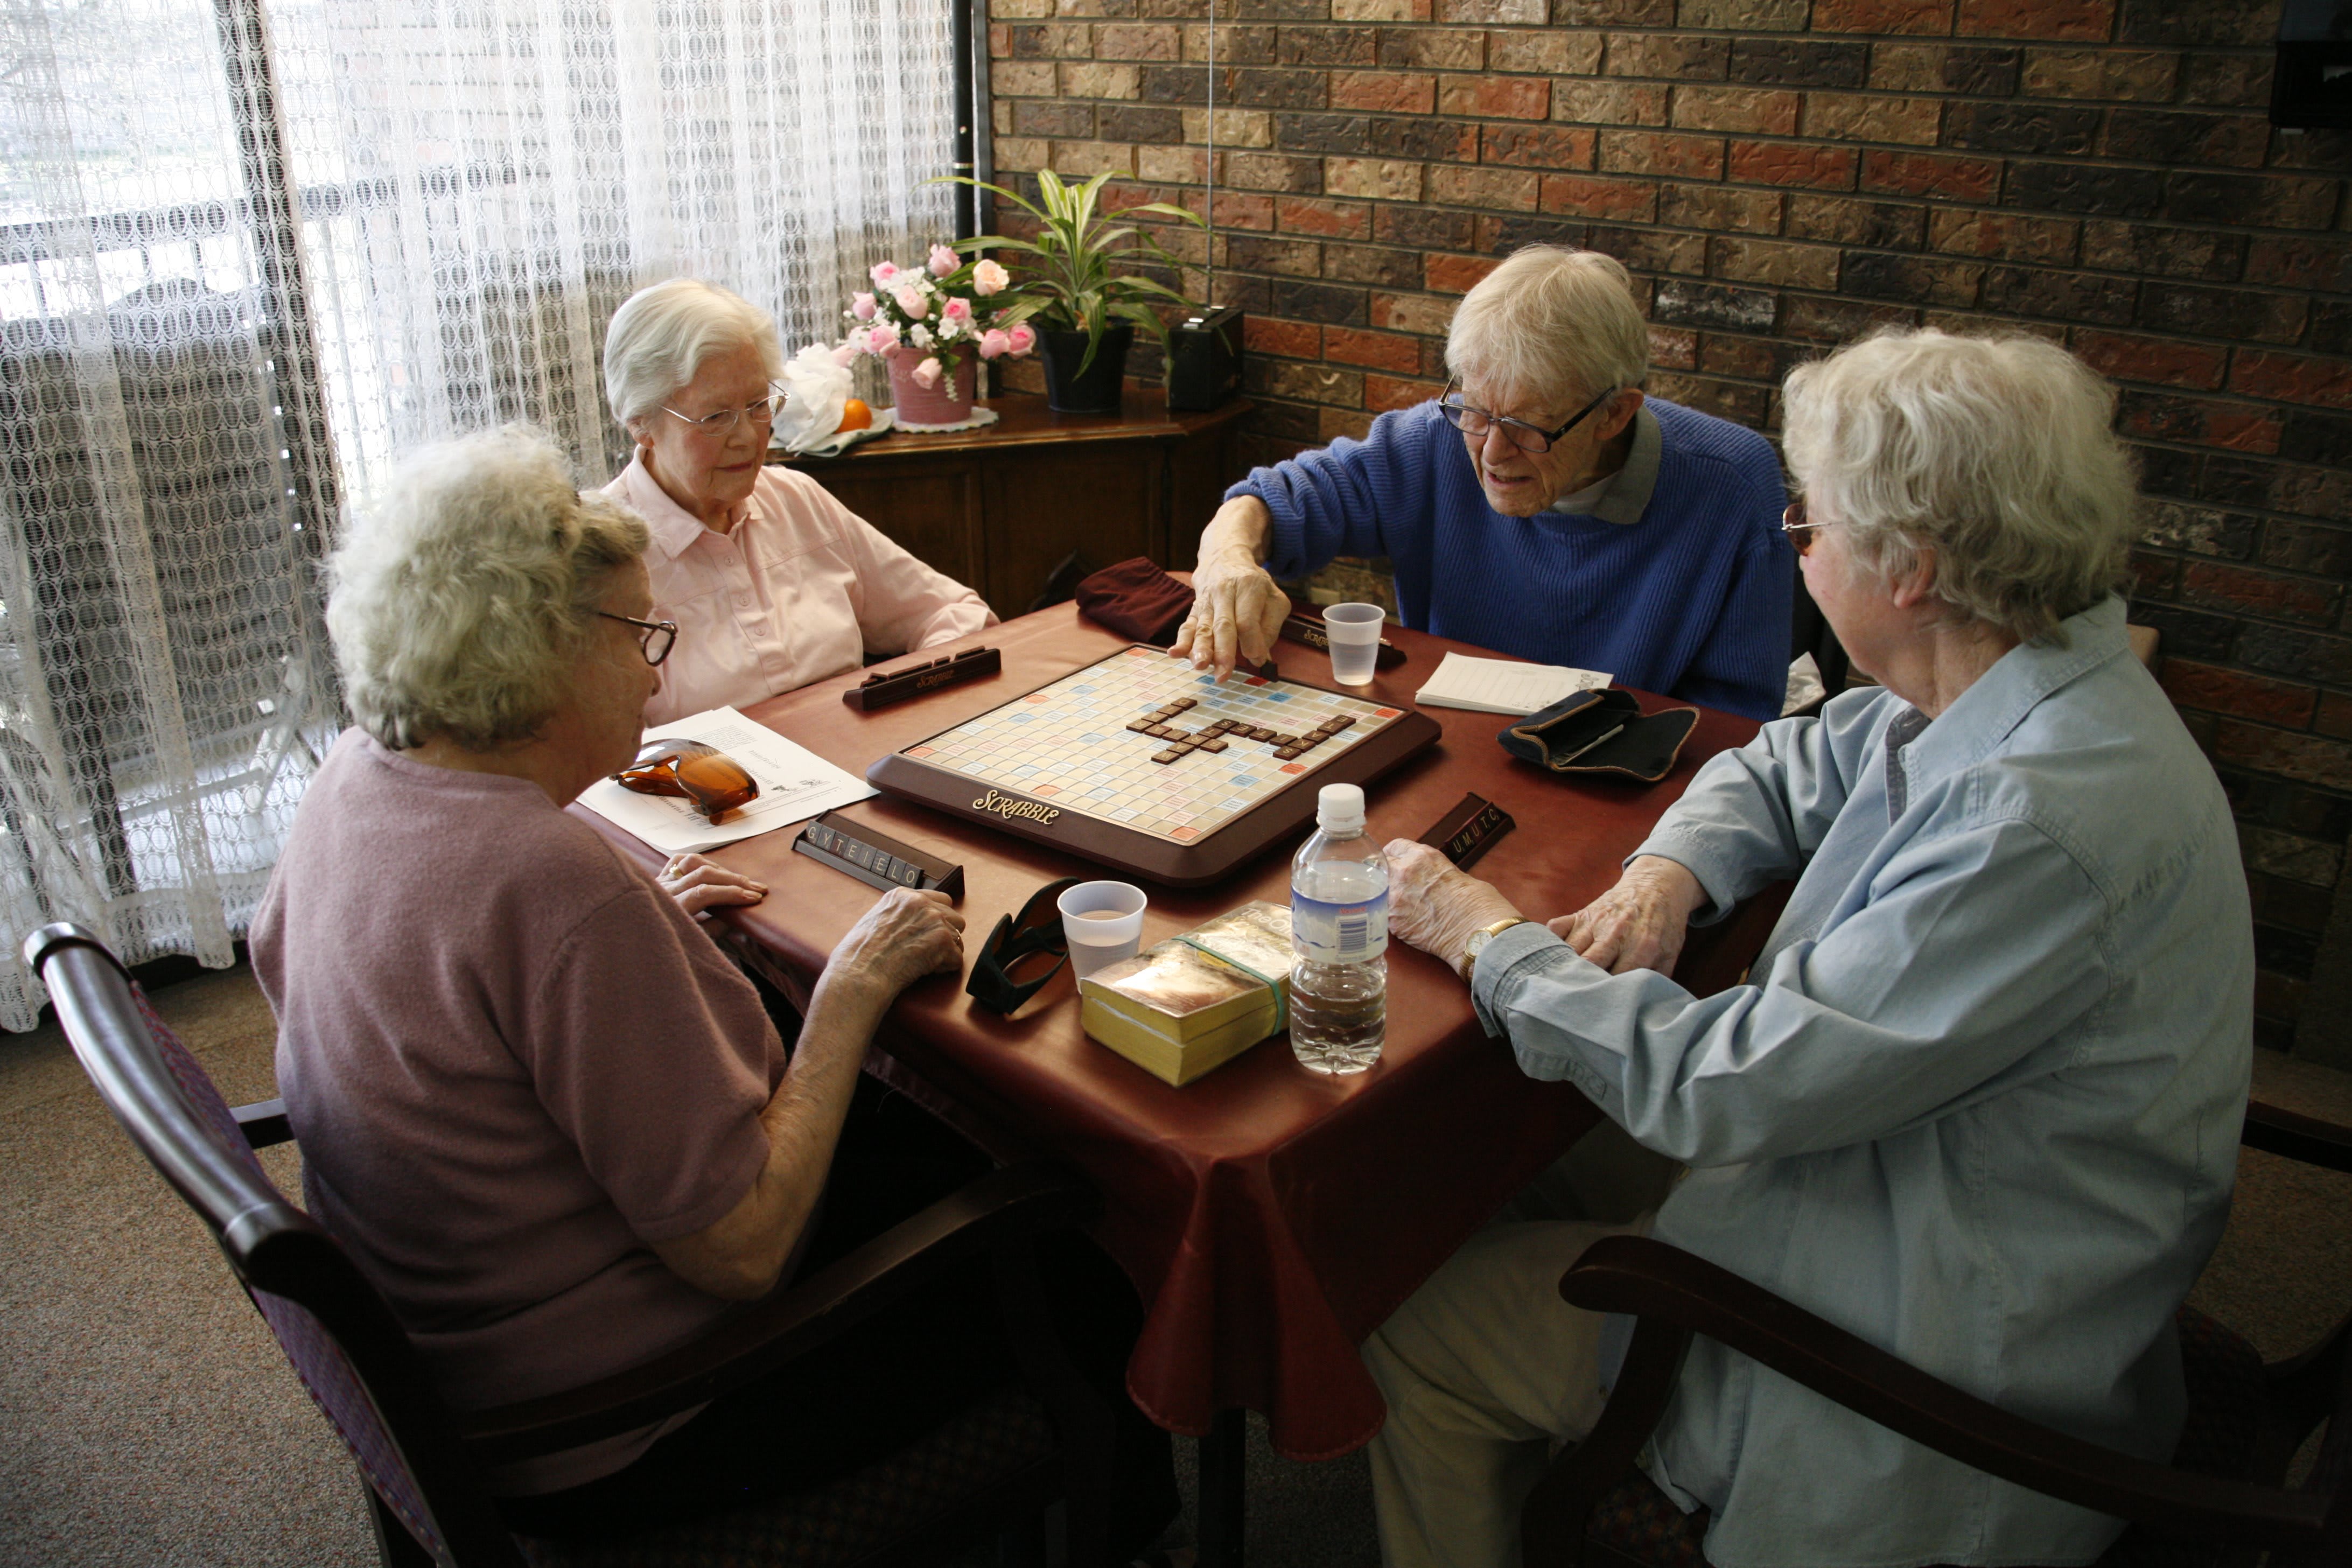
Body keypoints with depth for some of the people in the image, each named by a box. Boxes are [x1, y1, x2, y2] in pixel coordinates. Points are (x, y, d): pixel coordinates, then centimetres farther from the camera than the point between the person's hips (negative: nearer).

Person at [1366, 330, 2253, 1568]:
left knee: (1413, 1332, -3)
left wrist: (1490, 939, -17)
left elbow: (1727, 1090, -30)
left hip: (1943, 1382, -9)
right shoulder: (2012, 692, -3)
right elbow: (1788, 767, 15)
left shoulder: (2047, 816, -33)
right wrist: (1666, 875, -6)